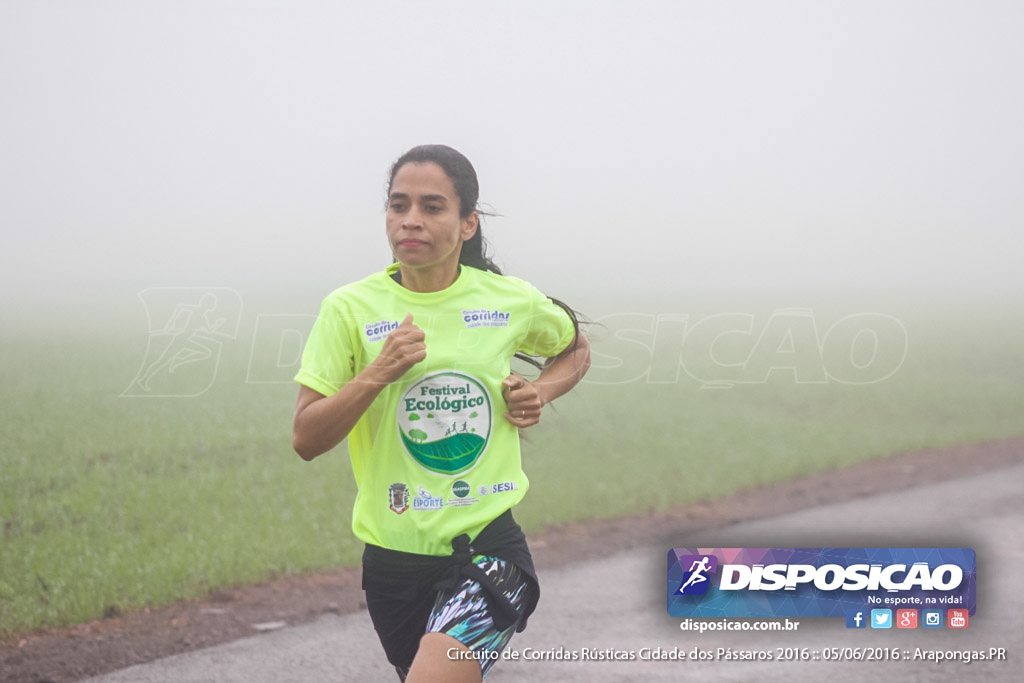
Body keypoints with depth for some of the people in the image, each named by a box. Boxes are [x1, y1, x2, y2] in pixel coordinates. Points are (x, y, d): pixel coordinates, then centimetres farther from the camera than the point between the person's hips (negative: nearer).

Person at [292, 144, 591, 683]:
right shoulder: (350, 309, -4)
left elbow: (575, 349, 22)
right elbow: (305, 440, -7)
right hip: (393, 554, 2)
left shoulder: (513, 301, 0)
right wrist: (377, 374, -20)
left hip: (488, 546, -2)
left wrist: (541, 391, 2)